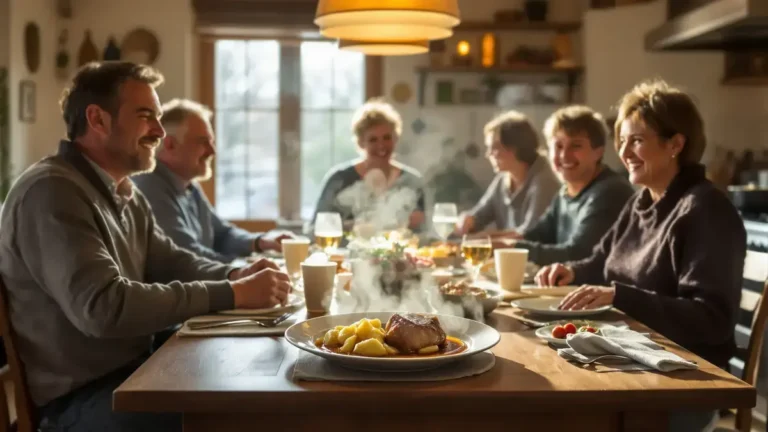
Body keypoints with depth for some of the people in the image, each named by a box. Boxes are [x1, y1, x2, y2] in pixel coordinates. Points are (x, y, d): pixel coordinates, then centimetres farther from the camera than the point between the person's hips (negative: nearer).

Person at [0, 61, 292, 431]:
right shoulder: (52, 192, -20)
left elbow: (171, 263, 15)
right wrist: (232, 294, -27)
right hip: (82, 397, -9)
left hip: (132, 373, 9)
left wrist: (237, 276, -6)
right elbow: (104, 306, -30)